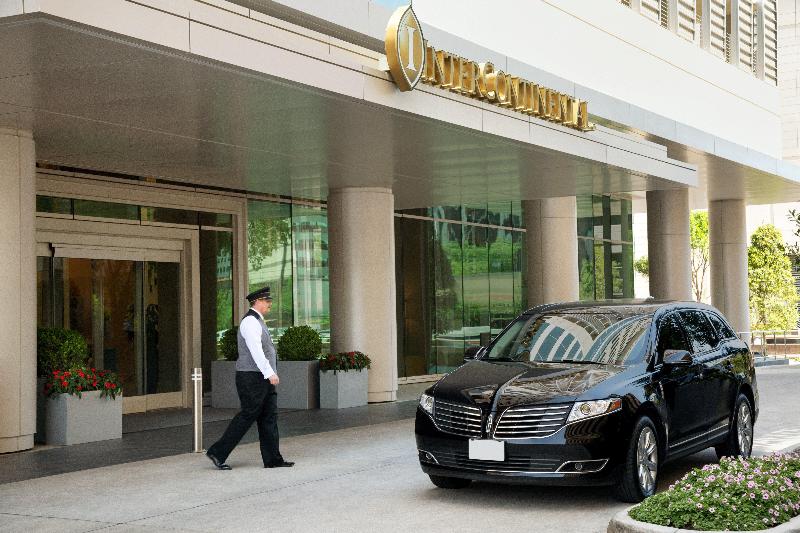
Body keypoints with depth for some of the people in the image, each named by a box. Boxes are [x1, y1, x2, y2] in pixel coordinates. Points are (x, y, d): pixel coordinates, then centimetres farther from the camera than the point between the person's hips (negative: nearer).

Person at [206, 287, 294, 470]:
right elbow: (255, 350, -25)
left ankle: (272, 459, 6)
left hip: (263, 378, 10)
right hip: (252, 378, -10)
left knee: (269, 417, 6)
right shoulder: (250, 321, -14)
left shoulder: (257, 321, 19)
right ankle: (217, 452, 2)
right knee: (248, 416, -6)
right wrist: (270, 373, -31)